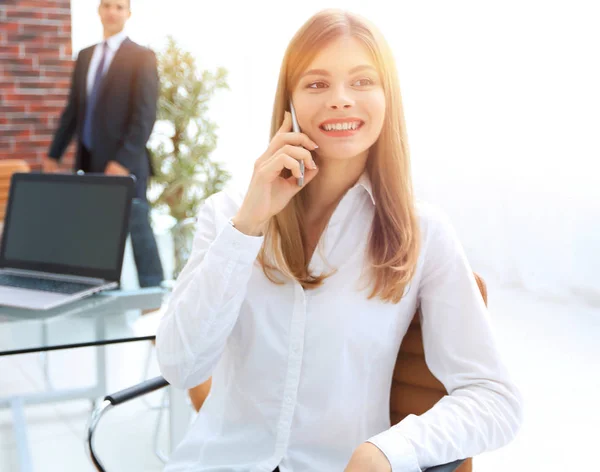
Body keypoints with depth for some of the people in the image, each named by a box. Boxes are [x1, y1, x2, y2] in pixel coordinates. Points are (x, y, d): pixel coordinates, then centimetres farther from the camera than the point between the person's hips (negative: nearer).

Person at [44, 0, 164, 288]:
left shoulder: (142, 57, -4)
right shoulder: (86, 56, 15)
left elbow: (145, 116, -12)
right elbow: (73, 109, 18)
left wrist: (122, 161, -20)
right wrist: (54, 154, 14)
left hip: (123, 165, -6)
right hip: (88, 162, 6)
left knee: (137, 230, -2)